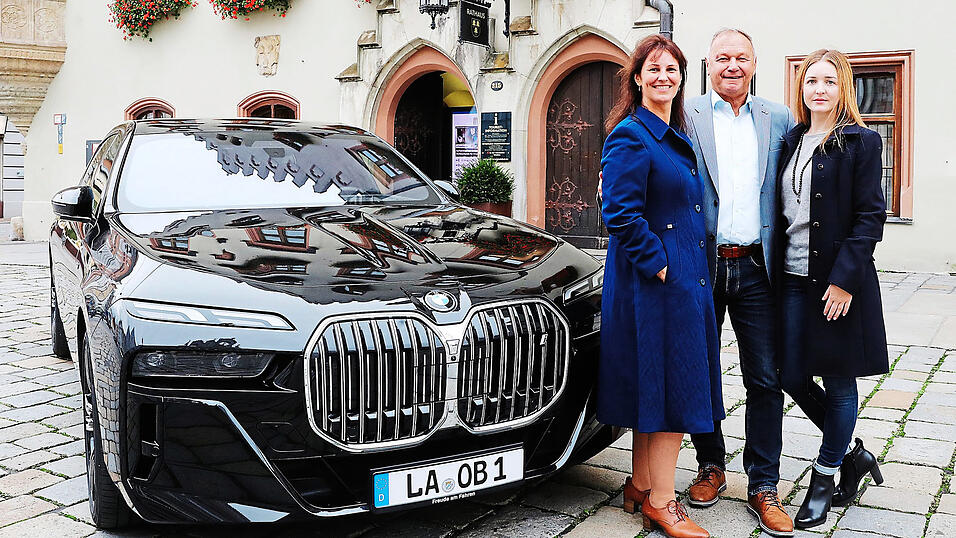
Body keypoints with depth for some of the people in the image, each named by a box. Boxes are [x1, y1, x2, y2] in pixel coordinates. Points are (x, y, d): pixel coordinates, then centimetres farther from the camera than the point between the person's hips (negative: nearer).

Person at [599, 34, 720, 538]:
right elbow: (621, 214, -20)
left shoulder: (675, 138, 17)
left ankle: (642, 486, 26)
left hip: (682, 276, 9)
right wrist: (661, 264, -19)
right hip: (653, 279, -9)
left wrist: (688, 266, 16)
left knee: (654, 388, 14)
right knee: (671, 388, -5)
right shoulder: (630, 136, -12)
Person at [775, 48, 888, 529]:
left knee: (838, 384, 6)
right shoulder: (791, 142, 11)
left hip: (838, 282, -5)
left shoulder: (861, 142, -5)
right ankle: (853, 455, 29)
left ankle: (824, 480, 23)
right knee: (792, 377, 7)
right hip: (792, 279, 6)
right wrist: (776, 269, 6)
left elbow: (870, 216, -9)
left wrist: (845, 279, -17)